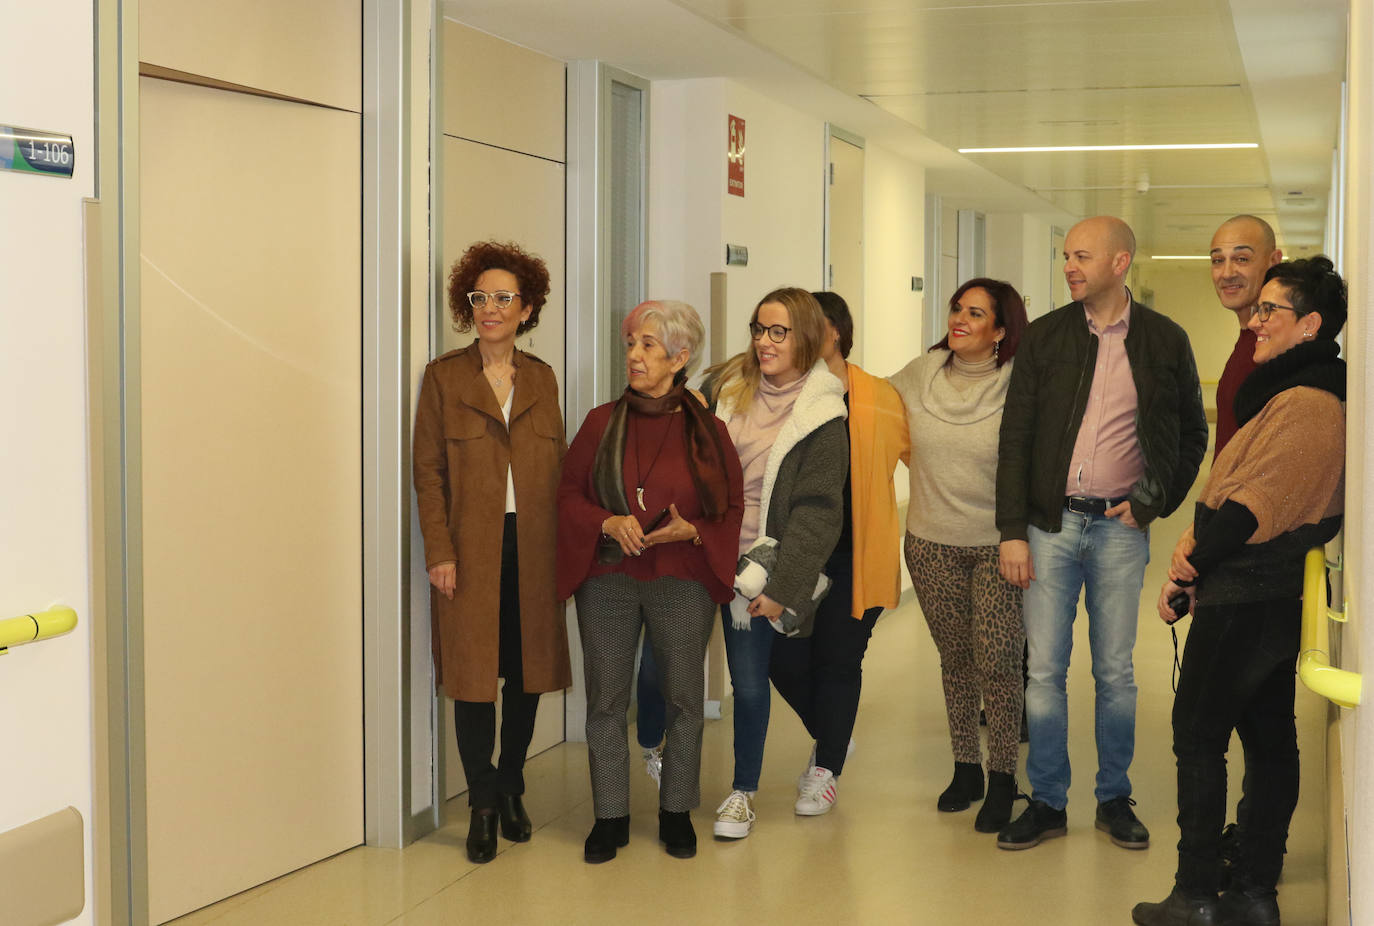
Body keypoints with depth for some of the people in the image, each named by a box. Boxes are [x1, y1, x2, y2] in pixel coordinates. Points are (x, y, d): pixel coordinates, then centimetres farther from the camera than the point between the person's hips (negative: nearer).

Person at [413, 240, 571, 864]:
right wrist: (439, 552, -10)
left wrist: (563, 544, 2)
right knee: (473, 674, 0)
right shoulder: (444, 376, 1)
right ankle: (483, 805, 10)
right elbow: (428, 471, -2)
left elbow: (558, 465, 10)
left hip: (532, 549, 3)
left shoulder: (541, 378, 10)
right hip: (471, 550, -3)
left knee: (528, 671, 8)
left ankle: (511, 789, 24)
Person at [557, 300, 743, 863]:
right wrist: (608, 523, -11)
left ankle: (676, 813, 19)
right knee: (606, 699, 4)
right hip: (607, 579, 1)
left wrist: (690, 531, -14)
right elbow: (568, 494, 7)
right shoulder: (602, 423, 5)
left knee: (683, 697, 4)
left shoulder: (706, 430, 1)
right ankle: (610, 816, 15)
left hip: (682, 581, -1)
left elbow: (732, 509, 5)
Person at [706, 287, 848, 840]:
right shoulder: (723, 388, 6)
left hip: (755, 565, -3)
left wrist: (783, 587, -13)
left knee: (749, 681, 0)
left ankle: (743, 791, 19)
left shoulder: (822, 418, -6)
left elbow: (817, 511, -8)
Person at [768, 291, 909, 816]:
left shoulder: (879, 400, -2)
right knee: (785, 659, 0)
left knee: (838, 660, 4)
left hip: (853, 555, -2)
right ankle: (831, 739, 29)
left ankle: (827, 770, 22)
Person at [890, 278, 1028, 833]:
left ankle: (1002, 778, 9)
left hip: (998, 544, -4)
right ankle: (965, 768, 26)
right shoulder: (921, 375, 3)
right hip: (933, 544, 4)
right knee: (955, 659, 13)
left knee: (998, 662, -5)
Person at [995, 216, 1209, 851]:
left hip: (1120, 526, 0)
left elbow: (1192, 434, 11)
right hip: (1050, 524, 1)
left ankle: (1115, 799, 20)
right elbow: (1015, 436, 2)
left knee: (1115, 672, 7)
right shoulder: (1044, 337, 3)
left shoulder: (1164, 341, 2)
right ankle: (1047, 803, 13)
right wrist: (1011, 531, -4)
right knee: (1044, 670, 2)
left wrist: (1156, 502, -1)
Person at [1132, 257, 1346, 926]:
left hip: (1244, 601, -10)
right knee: (1269, 739, 11)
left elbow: (1251, 507, -22)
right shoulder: (1319, 394, 15)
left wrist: (1189, 573, -11)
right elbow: (1242, 492, 13)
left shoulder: (1303, 405, -20)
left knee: (1198, 737, -2)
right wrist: (1197, 555, 1)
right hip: (1281, 595, 10)